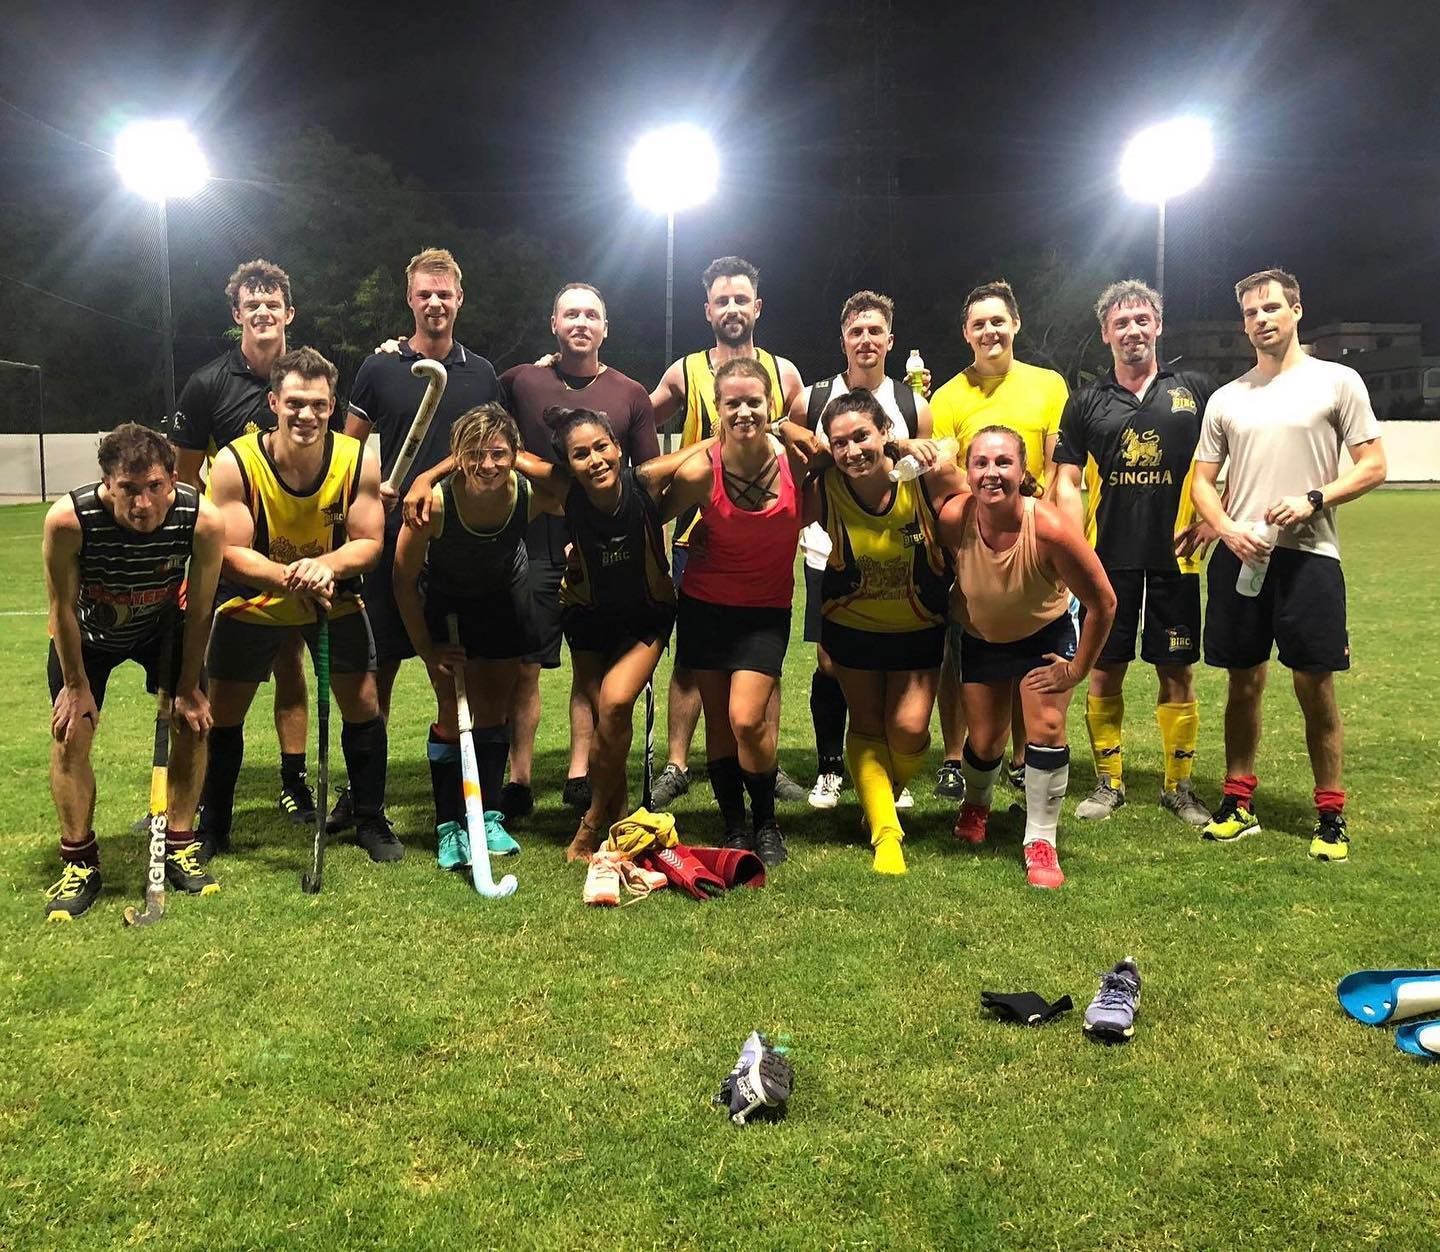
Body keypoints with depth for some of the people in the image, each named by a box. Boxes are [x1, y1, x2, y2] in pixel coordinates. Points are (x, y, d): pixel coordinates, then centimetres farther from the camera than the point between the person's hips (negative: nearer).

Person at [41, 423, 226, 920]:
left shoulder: (203, 520, -34)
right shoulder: (69, 519, -38)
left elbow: (198, 612, -18)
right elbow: (63, 608, -20)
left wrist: (189, 687, -9)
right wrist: (76, 685, -11)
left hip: (163, 625, 1)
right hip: (87, 631, -1)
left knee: (193, 721, -5)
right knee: (71, 732, -6)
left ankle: (180, 848, 12)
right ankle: (79, 864, 10)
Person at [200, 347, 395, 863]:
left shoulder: (358, 460, -19)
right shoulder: (236, 463, -23)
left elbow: (369, 544, -14)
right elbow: (230, 552, -22)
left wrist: (326, 564, -36)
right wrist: (288, 576, -40)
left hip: (336, 599, 1)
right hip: (254, 601, 0)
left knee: (363, 704, -2)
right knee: (222, 711, 3)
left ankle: (372, 822, 17)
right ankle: (213, 827, 24)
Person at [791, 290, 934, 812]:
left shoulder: (913, 407, 4)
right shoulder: (811, 401, 2)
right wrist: (798, 528, 2)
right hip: (828, 555, 0)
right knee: (829, 664, 3)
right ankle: (829, 769, 17)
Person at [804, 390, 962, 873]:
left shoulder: (932, 475, -25)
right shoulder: (822, 490, -23)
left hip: (919, 628, 0)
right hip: (852, 626, 1)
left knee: (910, 728, -5)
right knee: (867, 727, 6)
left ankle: (883, 796, 27)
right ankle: (885, 832, 19)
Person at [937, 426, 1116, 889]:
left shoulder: (1049, 528, -35)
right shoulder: (953, 518, -31)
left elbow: (1103, 603, -24)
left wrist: (1076, 669, -16)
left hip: (1046, 633, -1)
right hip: (978, 636, 2)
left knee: (1047, 727, -14)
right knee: (984, 742, 4)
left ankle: (1041, 842, 3)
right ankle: (976, 804, 39)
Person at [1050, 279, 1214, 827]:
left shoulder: (1194, 389, 5)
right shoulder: (1087, 402, 6)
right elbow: (1067, 481, 4)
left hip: (1175, 557, 0)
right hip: (1107, 558, 1)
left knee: (1177, 673, 5)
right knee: (1104, 671, 5)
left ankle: (1179, 786, 18)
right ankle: (1108, 782, 19)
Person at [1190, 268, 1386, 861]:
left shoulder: (1337, 381, 3)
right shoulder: (1226, 398, 12)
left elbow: (1373, 466, 1)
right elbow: (1202, 481, 12)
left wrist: (1312, 500, -15)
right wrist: (1227, 529, -6)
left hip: (1309, 554, -3)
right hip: (1238, 556, 3)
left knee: (1315, 686, 0)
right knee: (1244, 682, 9)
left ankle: (1331, 814, 12)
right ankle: (1238, 802, 19)